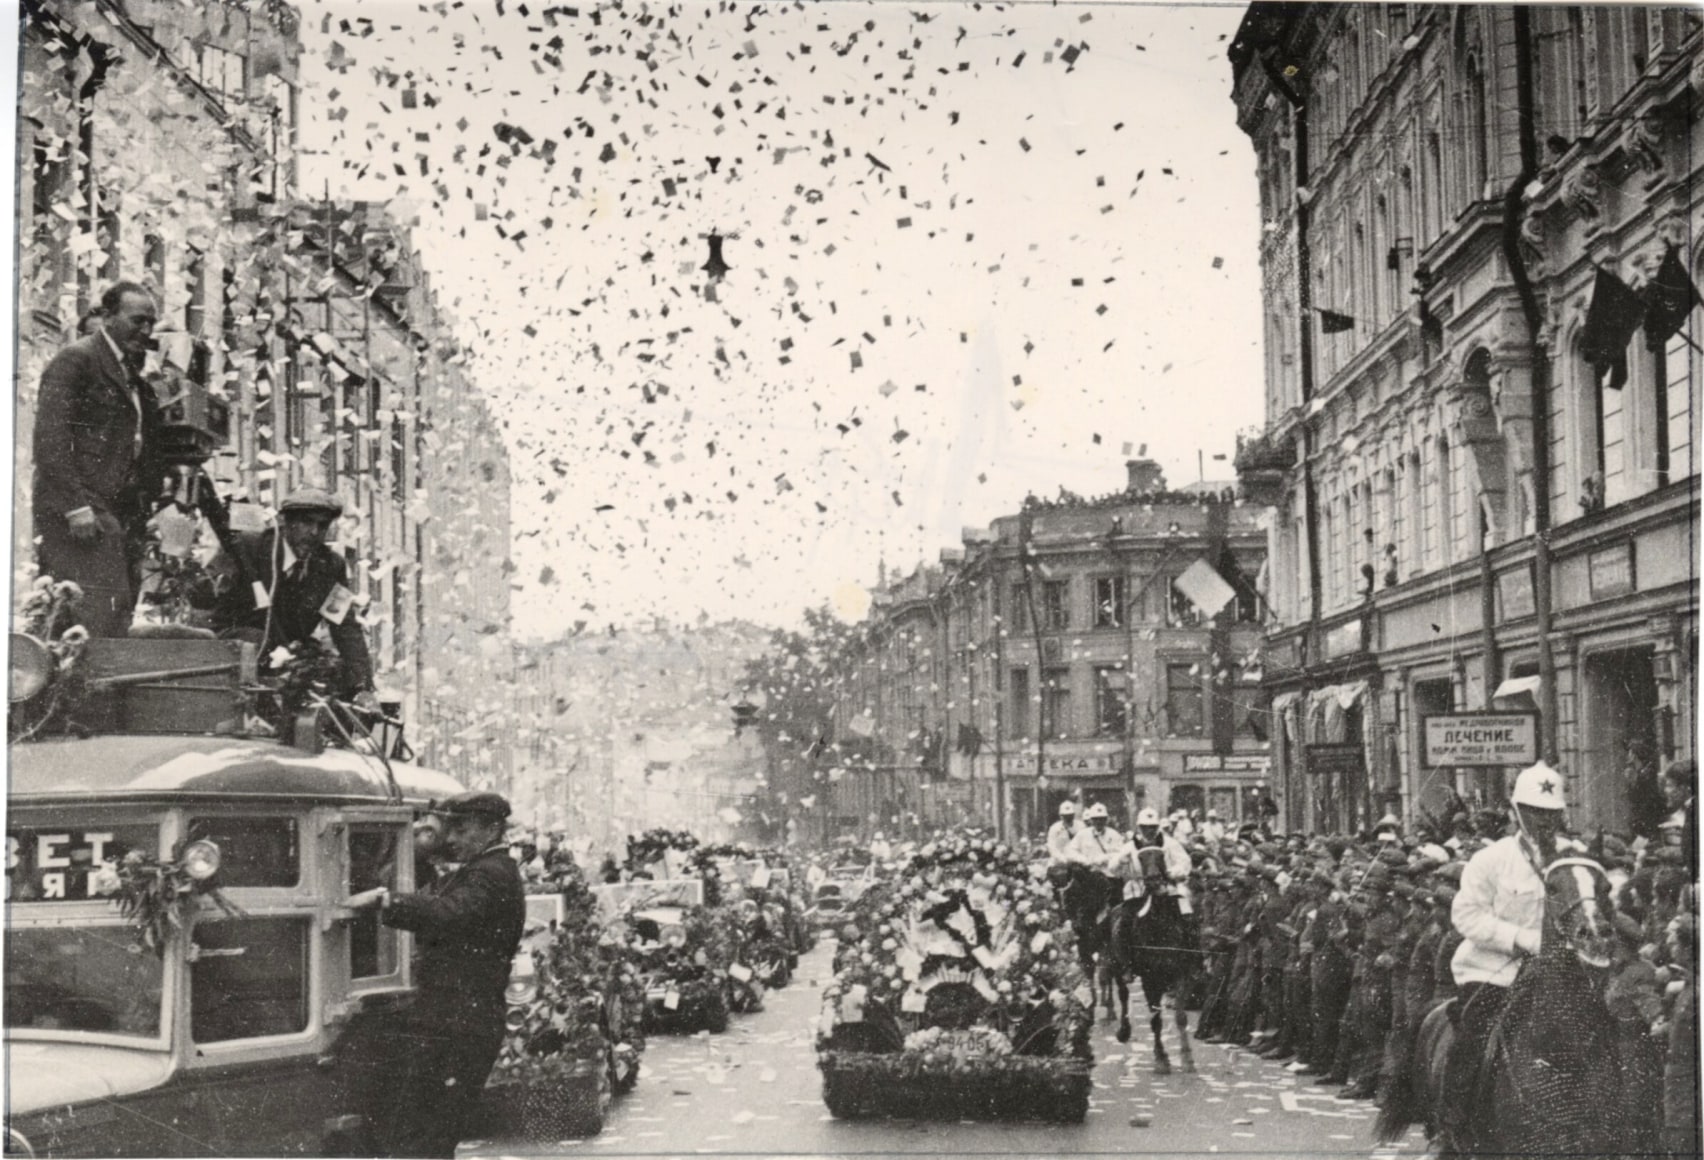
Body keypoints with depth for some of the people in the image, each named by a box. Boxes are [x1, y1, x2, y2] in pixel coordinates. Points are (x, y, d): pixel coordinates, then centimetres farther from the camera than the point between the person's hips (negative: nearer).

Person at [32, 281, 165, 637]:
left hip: (122, 514, 8)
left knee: (118, 617, 3)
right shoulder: (75, 360, -4)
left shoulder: (134, 373, 21)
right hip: (84, 512, -8)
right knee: (99, 616, -14)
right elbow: (50, 439, -12)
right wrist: (76, 507, -18)